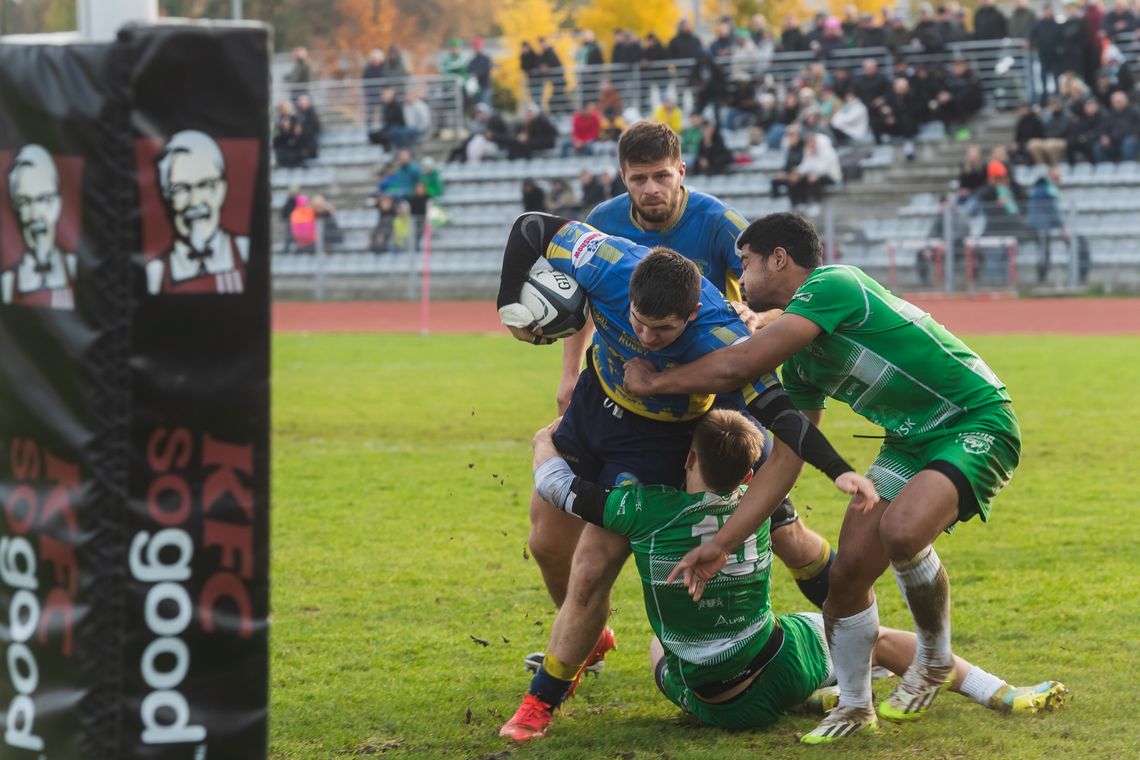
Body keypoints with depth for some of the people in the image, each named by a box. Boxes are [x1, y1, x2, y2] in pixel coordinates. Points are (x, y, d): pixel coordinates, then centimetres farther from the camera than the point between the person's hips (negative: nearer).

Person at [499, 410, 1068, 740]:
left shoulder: (647, 512, -20)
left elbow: (553, 482, -8)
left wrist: (546, 438, 13)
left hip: (710, 703, -1)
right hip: (782, 668, 1)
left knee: (657, 649, 35)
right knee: (877, 639, 23)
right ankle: (1004, 696, 17)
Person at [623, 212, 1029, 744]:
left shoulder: (832, 286, -18)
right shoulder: (802, 363, 10)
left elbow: (739, 366, -24)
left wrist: (654, 381, -9)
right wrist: (723, 543, 7)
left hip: (977, 425, -9)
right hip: (912, 440, 9)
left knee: (902, 530, -32)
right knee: (850, 569, -2)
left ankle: (935, 663, -6)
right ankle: (854, 705, 20)